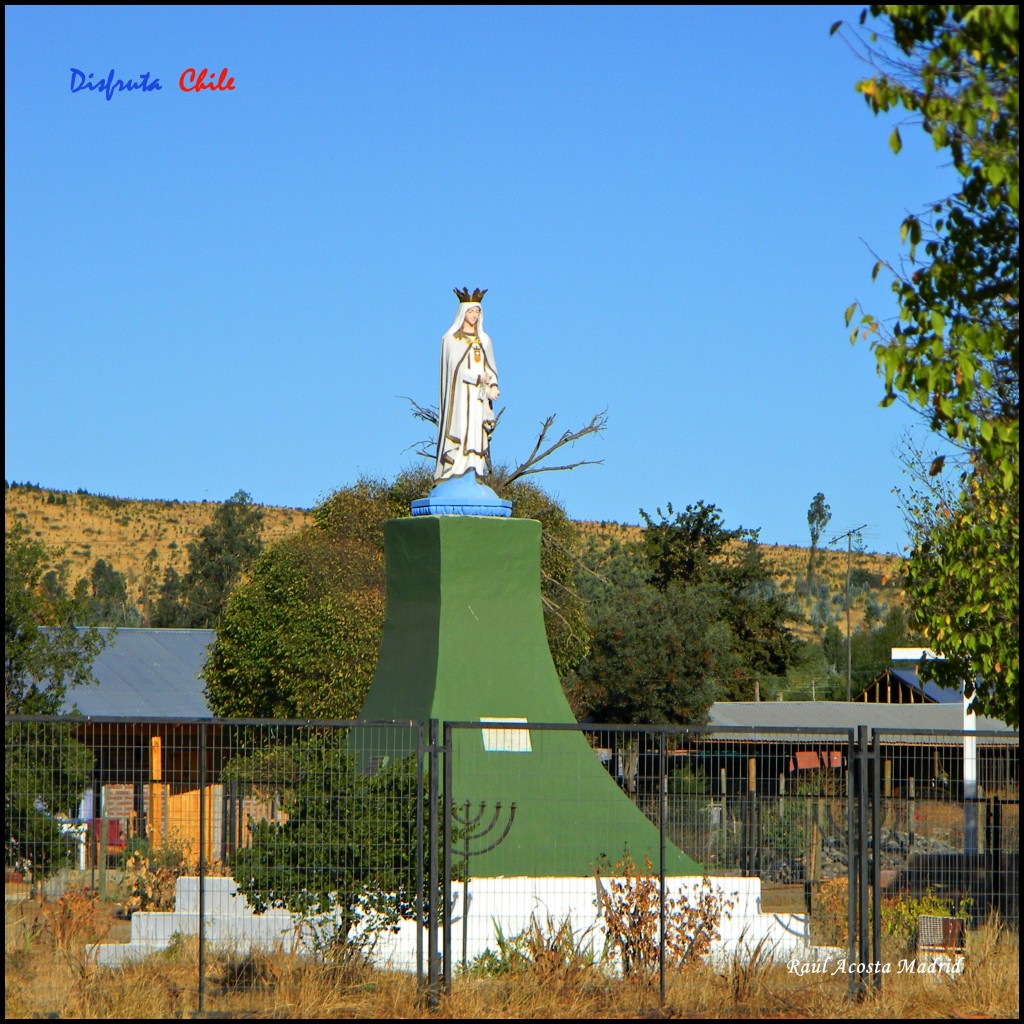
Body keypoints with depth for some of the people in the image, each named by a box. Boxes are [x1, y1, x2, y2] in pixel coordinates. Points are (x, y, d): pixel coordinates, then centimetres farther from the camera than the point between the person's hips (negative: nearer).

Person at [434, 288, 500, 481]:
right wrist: (478, 377, -16)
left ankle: (476, 471, -5)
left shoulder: (483, 340, 16)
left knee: (477, 434, -2)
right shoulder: (451, 338, 1)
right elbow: (455, 366, -8)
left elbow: (490, 367, 11)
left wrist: (493, 385, -8)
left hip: (479, 396, 5)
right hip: (459, 393, -5)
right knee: (459, 428, -13)